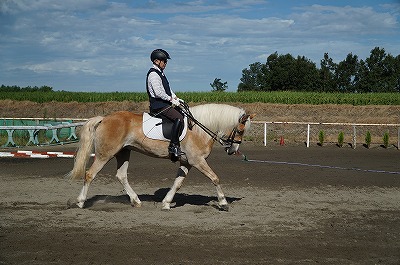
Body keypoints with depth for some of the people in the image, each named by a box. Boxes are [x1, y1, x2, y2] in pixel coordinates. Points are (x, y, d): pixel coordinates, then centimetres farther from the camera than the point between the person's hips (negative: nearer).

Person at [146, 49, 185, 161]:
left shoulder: (160, 73, 19)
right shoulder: (153, 74, -13)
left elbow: (168, 89, 24)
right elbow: (158, 92, -22)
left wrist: (176, 98, 11)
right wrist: (171, 99, -16)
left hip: (165, 103, 11)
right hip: (158, 106, -11)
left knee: (183, 114, 12)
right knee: (179, 118, -26)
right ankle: (174, 146, -27)